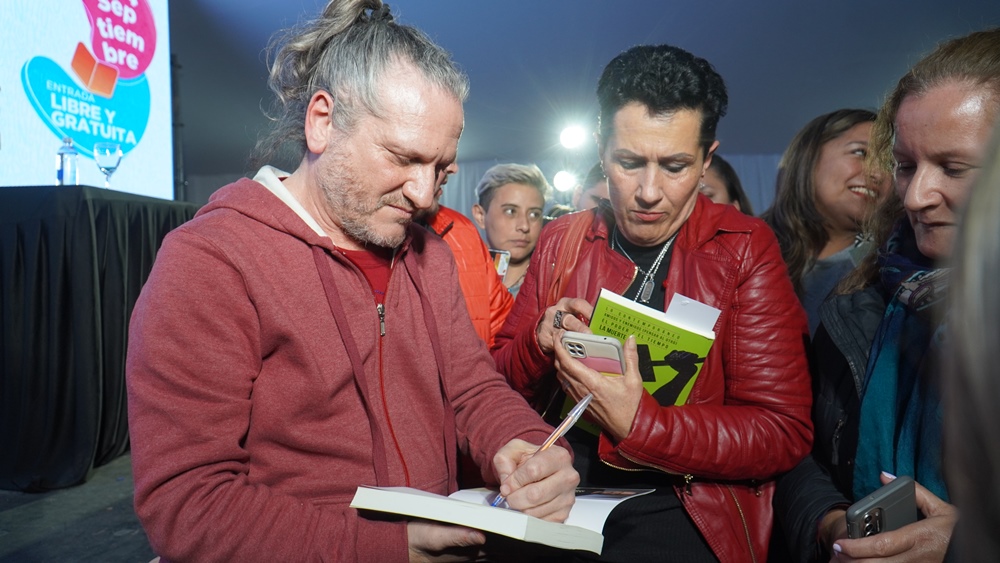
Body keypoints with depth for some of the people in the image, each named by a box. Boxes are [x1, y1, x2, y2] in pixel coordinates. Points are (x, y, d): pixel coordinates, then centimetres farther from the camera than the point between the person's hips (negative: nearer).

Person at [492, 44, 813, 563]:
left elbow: (783, 432, -8)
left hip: (683, 510, -1)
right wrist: (540, 342, -12)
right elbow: (501, 382, 10)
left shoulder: (747, 249, -3)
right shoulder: (560, 241, 6)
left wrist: (638, 424, -22)